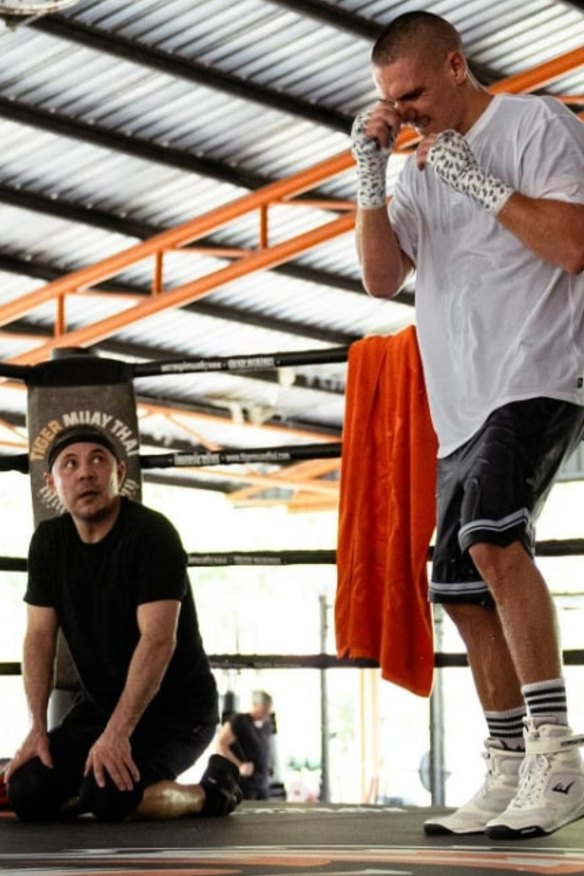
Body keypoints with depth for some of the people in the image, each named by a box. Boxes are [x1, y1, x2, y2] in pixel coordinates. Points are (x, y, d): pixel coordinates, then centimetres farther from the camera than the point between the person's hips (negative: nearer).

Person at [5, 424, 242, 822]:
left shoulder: (151, 534, -19)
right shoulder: (49, 541, 1)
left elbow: (158, 640, -26)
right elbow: (40, 636, 0)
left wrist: (117, 733, -32)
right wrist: (38, 728, -11)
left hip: (176, 705, -6)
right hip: (99, 702, 6)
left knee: (110, 796, -29)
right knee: (28, 796, -13)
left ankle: (212, 792, -2)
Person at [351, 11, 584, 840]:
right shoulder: (420, 168, 20)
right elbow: (382, 278, 11)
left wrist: (472, 179, -12)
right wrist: (371, 177, -1)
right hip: (462, 408, 8)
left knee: (492, 536, -29)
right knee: (465, 593, 5)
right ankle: (507, 782, 13)